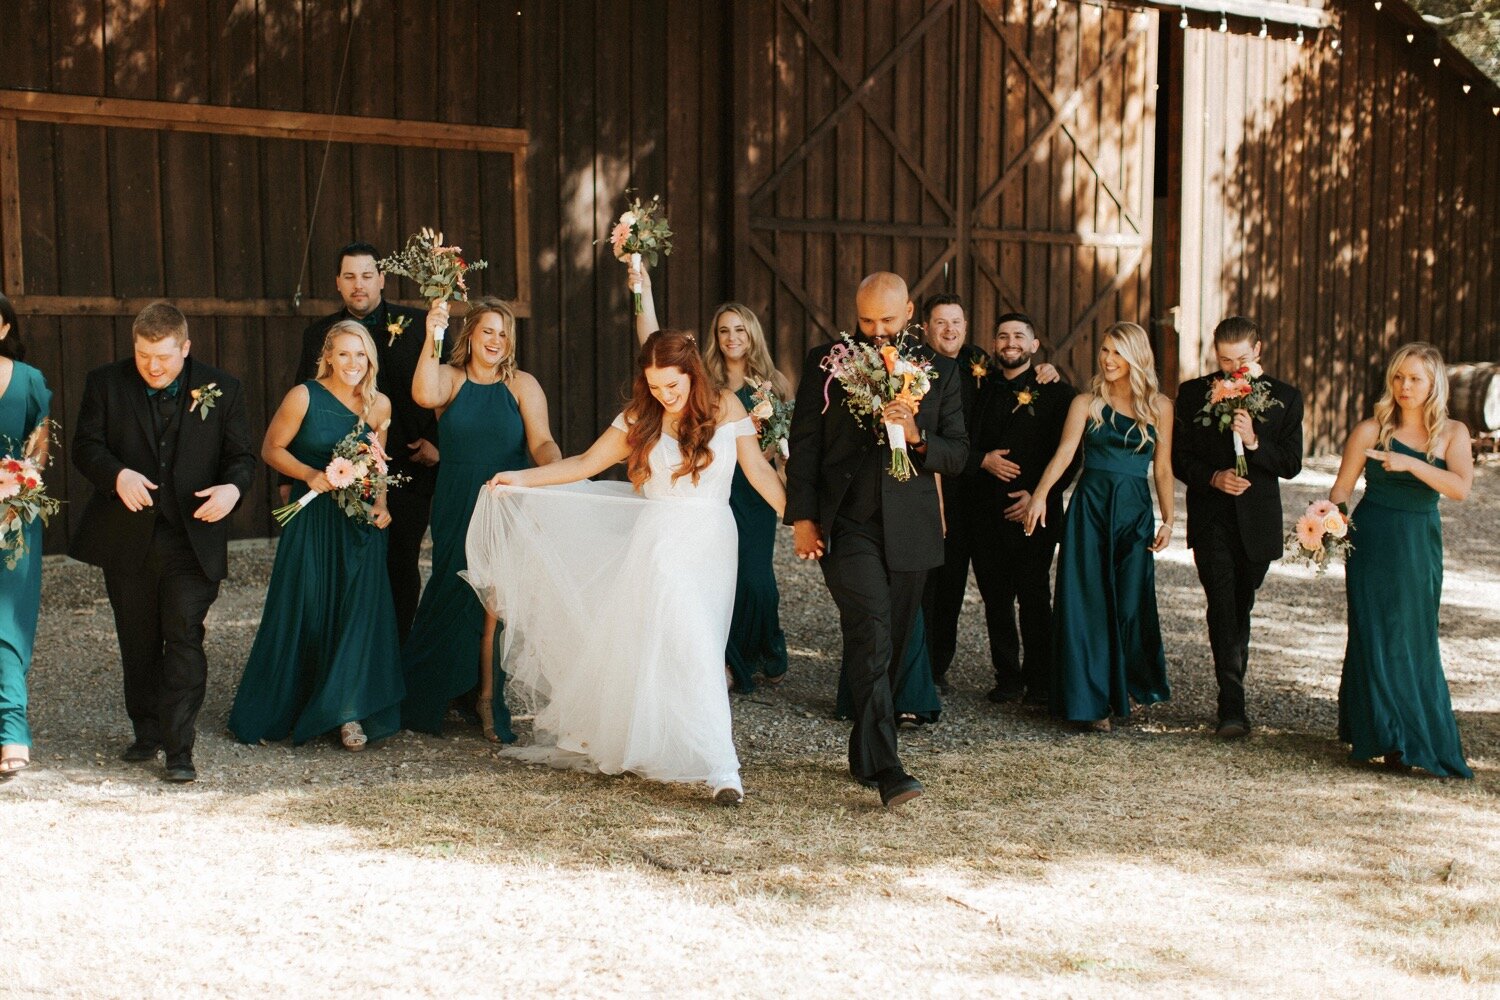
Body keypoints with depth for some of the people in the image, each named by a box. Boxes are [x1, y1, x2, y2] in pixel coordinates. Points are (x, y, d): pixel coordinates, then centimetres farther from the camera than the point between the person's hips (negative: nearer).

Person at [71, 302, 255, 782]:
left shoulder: (221, 389, 2)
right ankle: (147, 732, 30)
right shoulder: (105, 383, 3)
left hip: (192, 539, -2)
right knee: (138, 644, 14)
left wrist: (233, 487, -19)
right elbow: (85, 446, -1)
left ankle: (179, 750, -7)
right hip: (126, 539, 2)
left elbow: (242, 455, 3)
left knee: (184, 639, -9)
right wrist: (117, 474, -22)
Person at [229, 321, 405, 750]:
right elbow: (271, 449, -1)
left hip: (361, 522, 3)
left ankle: (348, 713, 7)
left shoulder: (379, 405, 3)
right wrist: (311, 474, -16)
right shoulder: (304, 397, -8)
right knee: (301, 613, 3)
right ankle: (273, 710, 21)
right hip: (312, 519, -3)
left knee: (360, 610, -3)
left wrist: (381, 504, -1)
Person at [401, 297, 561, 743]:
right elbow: (425, 395, -22)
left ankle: (488, 694, 11)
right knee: (456, 597, 4)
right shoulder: (450, 379, 3)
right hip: (456, 509, 0)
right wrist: (431, 340, -32)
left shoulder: (523, 385, 2)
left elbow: (541, 442, -7)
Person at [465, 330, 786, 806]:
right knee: (692, 652, -12)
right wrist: (522, 479, -3)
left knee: (699, 650, 5)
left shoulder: (726, 407, 1)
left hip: (713, 547, 1)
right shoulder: (640, 417, 2)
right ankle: (722, 767, -13)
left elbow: (759, 471, 2)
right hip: (663, 546, -1)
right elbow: (586, 463, 4)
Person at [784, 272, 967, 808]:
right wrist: (802, 517, -4)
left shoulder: (939, 370, 7)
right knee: (871, 638, -15)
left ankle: (864, 754, 26)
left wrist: (916, 436, -17)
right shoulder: (825, 362, 4)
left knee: (890, 647, 10)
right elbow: (804, 444, 4)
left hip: (909, 531, 3)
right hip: (847, 526, -3)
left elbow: (957, 455, 4)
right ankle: (887, 769, -18)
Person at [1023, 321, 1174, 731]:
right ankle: (1092, 700, 5)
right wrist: (1041, 493, -25)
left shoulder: (1159, 406, 7)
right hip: (1090, 508, -1)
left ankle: (1126, 687, 26)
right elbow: (1064, 453, -9)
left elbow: (1162, 469, 10)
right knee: (1087, 602, -2)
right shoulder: (1086, 403, 2)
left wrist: (1168, 519, 4)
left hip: (1135, 511, 1)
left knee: (1131, 602, 2)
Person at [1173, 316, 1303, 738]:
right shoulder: (1192, 394, 4)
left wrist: (1254, 441, -18)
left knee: (1240, 607, 12)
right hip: (1211, 520, -2)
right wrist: (1213, 477, -15)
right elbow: (1179, 456, 3)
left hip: (1257, 522, 2)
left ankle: (1232, 696, 27)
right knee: (1222, 606, -14)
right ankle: (1232, 705, -18)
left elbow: (1291, 463, -1)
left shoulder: (1285, 398, 4)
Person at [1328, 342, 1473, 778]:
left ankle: (1424, 738, 21)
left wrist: (1410, 463, -24)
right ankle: (1390, 739, 5)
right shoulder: (1371, 430, -3)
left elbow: (1461, 487, -14)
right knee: (1378, 636, -2)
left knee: (1417, 640, 7)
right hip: (1374, 542, -2)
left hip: (1421, 546, 2)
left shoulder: (1452, 433, 2)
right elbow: (1342, 488, -1)